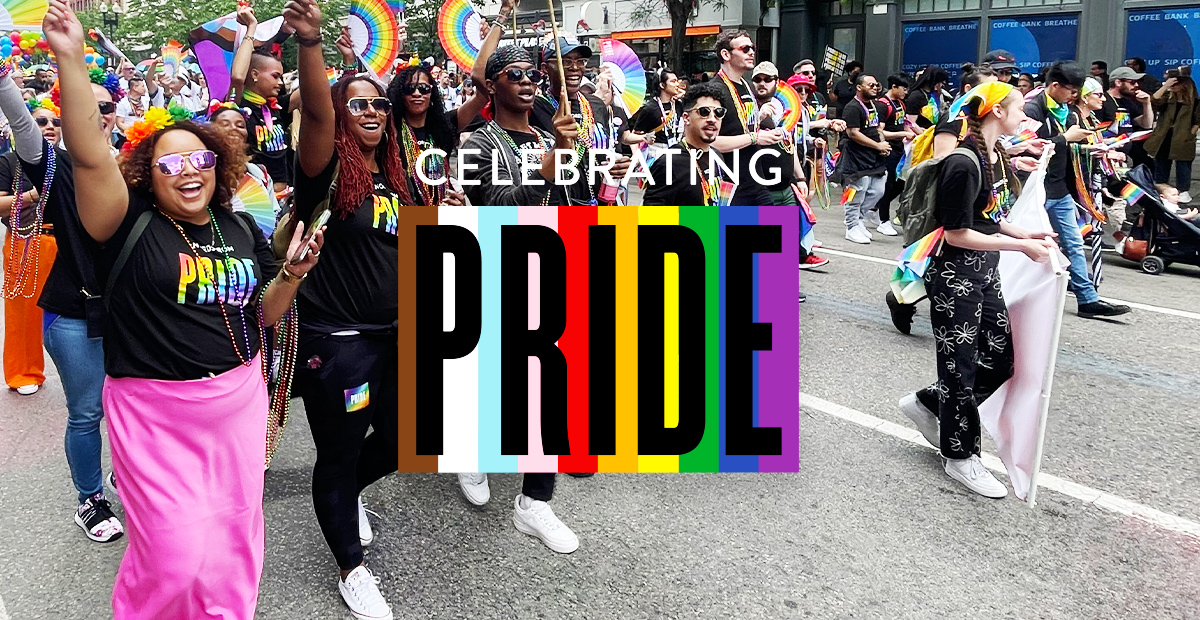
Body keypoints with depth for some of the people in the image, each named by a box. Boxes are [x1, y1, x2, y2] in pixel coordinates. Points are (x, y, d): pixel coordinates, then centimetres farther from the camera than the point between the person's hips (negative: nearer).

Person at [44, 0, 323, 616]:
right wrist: (70, 58, -32)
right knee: (175, 553, 0)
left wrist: (292, 274, -5)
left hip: (238, 400, 4)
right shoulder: (133, 226, -7)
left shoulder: (239, 229, 7)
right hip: (156, 412, -4)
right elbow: (89, 155, -24)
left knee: (234, 539, 14)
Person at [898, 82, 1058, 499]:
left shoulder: (996, 155, 8)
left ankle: (927, 404, 30)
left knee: (1001, 358, 12)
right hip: (956, 276, -9)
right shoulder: (964, 163, -21)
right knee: (960, 367, 4)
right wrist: (1020, 245, -18)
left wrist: (1026, 234, 2)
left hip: (985, 272, 9)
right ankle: (960, 456, 20)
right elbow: (957, 234, -21)